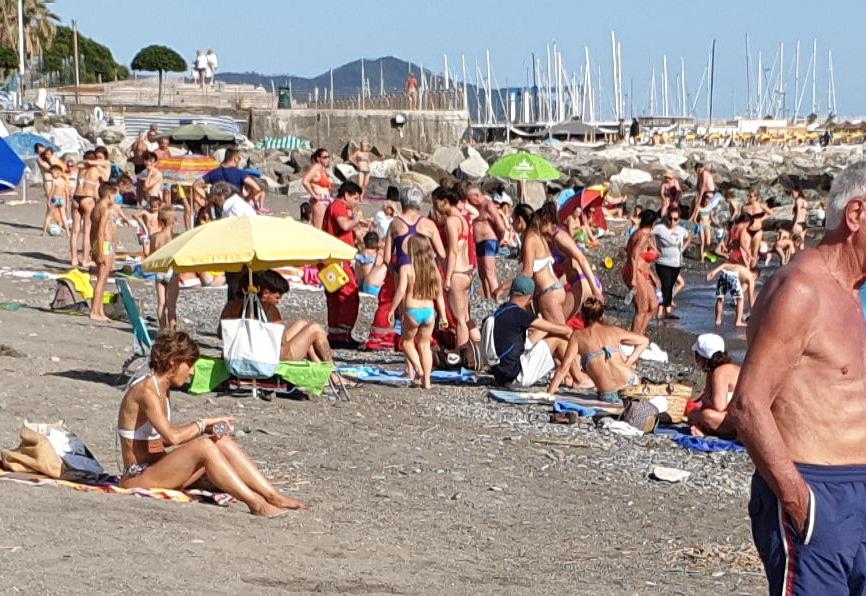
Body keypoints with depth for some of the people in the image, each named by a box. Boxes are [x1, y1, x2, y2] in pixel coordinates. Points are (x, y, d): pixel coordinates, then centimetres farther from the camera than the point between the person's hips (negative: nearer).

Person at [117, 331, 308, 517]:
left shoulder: (162, 390, 13)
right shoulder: (146, 390, -18)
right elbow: (172, 437, -28)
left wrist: (203, 428, 0)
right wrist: (203, 424, -13)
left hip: (157, 469, 9)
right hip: (137, 476, -9)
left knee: (222, 443, -6)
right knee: (203, 446, -28)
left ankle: (274, 497, -13)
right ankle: (255, 503, -30)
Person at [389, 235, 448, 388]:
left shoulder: (406, 269, -9)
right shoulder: (434, 270, 3)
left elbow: (401, 291, -16)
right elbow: (439, 296, 5)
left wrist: (392, 310, -7)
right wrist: (443, 316, 11)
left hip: (412, 311, -4)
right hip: (429, 311, 4)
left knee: (407, 342, 16)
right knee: (425, 345, 13)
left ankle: (418, 369, -5)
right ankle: (426, 380, 8)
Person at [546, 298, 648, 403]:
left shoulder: (577, 336, 4)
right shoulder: (613, 330, 10)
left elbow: (564, 368, -2)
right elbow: (644, 341, 18)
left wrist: (549, 393, 2)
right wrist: (629, 362, 14)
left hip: (608, 395, -1)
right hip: (629, 383, 1)